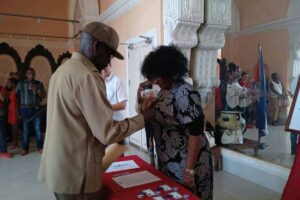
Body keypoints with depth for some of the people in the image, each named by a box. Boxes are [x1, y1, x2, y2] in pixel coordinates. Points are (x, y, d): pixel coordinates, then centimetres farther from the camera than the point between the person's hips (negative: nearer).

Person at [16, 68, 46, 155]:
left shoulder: (39, 84, 8)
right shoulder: (21, 84, 7)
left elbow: (44, 95, 1)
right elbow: (16, 95, 2)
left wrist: (36, 89, -14)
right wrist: (18, 107, -5)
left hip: (36, 109, 0)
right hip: (25, 109, 0)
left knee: (38, 128, 0)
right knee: (25, 129, 3)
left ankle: (40, 147, 8)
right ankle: (25, 148, 12)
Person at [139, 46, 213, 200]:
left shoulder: (185, 93, -22)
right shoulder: (164, 91, 4)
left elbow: (196, 133, -24)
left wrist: (189, 169, -22)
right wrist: (146, 109, -6)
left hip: (185, 162, -8)